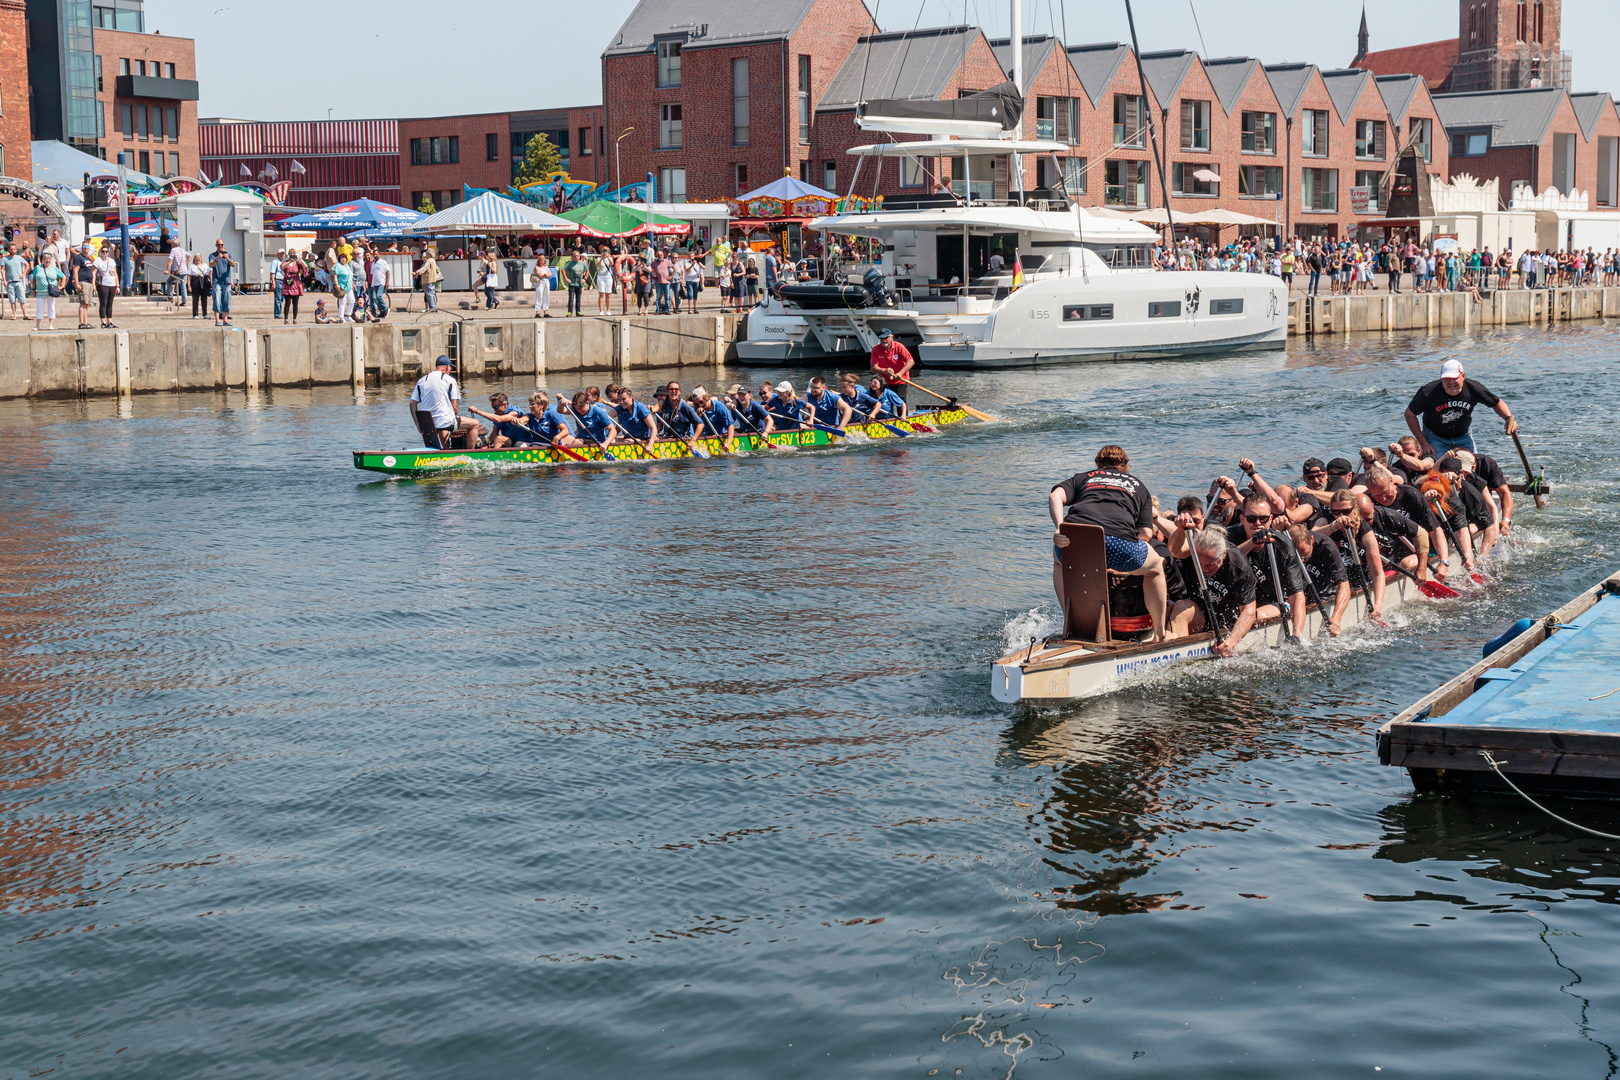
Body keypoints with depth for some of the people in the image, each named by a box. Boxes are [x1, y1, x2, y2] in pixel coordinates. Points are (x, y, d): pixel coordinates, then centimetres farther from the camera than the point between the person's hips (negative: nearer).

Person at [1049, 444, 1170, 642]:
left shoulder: (1082, 477, 34)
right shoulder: (1138, 485, 35)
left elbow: (1055, 496, 12)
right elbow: (1146, 533, 21)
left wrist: (1060, 528, 0)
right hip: (1120, 542, -1)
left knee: (1060, 560, 39)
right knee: (1157, 568, 31)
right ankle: (1160, 634, 33)